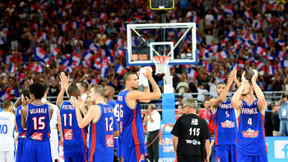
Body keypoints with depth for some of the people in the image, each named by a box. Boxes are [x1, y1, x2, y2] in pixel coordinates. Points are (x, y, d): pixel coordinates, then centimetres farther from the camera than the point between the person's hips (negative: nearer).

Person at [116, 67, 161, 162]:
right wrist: (150, 77, -9)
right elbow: (157, 94, -18)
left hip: (125, 135, 10)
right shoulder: (132, 94, -16)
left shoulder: (121, 94, 13)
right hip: (133, 136, -10)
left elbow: (147, 99, 21)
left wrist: (145, 81, 13)